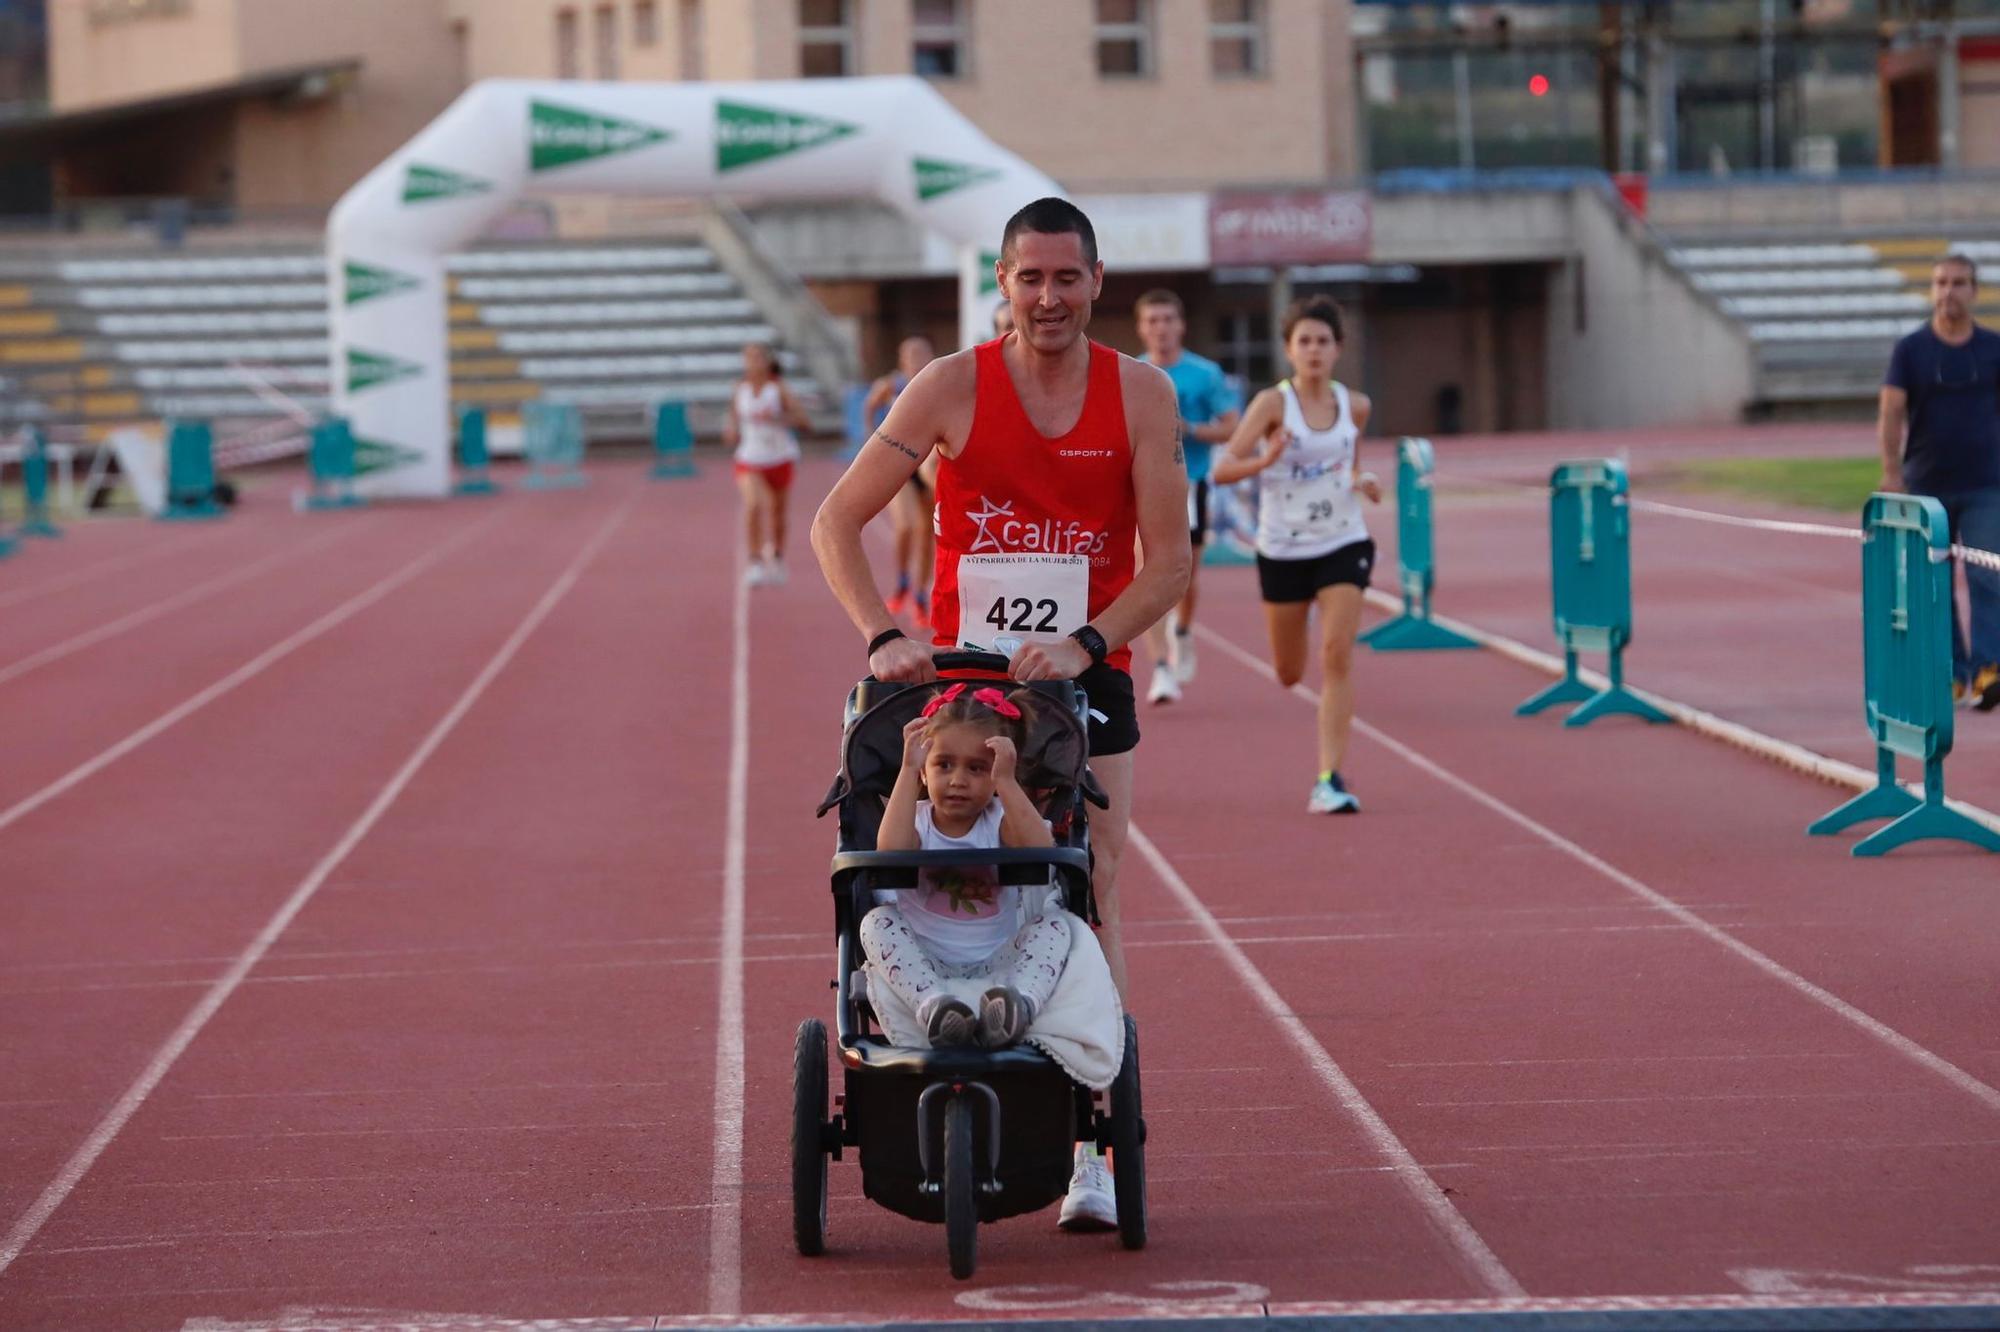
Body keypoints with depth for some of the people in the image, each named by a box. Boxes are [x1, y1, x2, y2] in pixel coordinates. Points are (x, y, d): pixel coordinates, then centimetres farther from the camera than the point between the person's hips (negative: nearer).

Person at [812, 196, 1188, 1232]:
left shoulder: (1141, 396, -3)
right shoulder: (951, 388, -5)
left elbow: (1169, 560, -5)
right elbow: (836, 522, -5)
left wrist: (1085, 645, -20)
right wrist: (881, 636, -19)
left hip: (1086, 678, 0)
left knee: (1088, 894, -7)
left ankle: (1092, 1146, -9)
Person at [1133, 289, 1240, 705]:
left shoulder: (1206, 374, -2)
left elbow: (1229, 428, -3)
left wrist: (1188, 429, -17)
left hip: (1189, 483, 0)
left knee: (1185, 578, 10)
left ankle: (1182, 630, 43)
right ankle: (1162, 668, -12)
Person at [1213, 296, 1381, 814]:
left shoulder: (1355, 406, 0)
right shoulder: (1273, 403, -11)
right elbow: (1222, 469, -17)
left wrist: (1363, 480, 0)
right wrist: (1264, 461, -35)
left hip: (1343, 544, 1)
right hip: (1283, 550, -1)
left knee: (1337, 657, -16)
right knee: (1289, 674, 13)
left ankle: (1329, 780, -15)